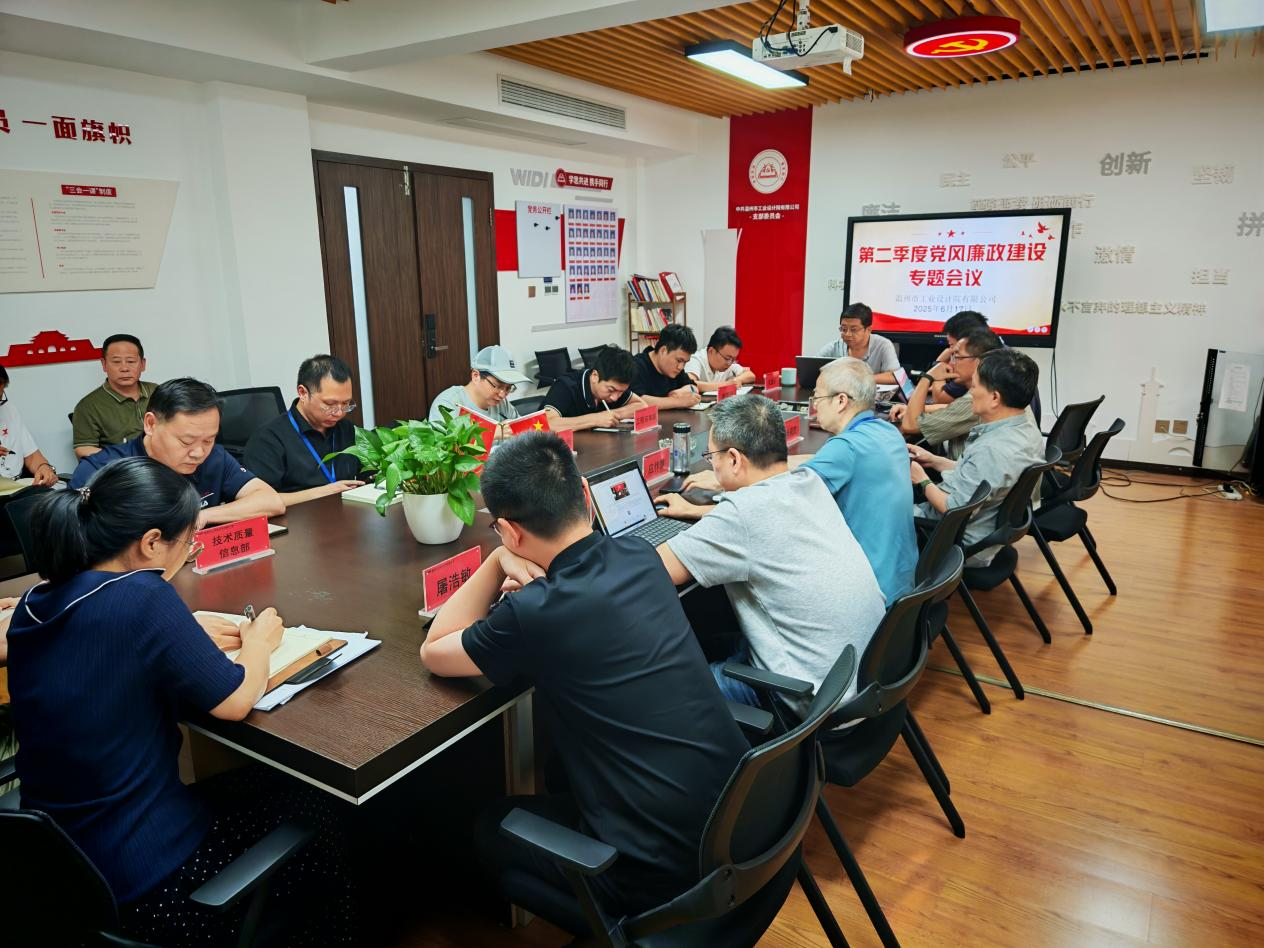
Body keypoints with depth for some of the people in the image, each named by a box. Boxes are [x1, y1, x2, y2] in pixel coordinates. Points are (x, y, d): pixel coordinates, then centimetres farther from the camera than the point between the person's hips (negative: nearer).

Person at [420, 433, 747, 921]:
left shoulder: (535, 615, -24)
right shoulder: (640, 555, -3)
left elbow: (434, 651, -3)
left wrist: (497, 560, -3)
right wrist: (514, 564, 2)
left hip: (663, 873, -6)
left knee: (489, 827, 20)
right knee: (558, 772, 31)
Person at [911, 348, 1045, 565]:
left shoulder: (992, 450, -32)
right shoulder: (1025, 427, -2)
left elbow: (956, 510, -25)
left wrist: (922, 481, -10)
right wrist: (934, 460, 9)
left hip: (963, 546, -9)